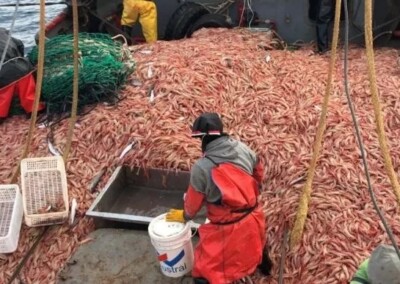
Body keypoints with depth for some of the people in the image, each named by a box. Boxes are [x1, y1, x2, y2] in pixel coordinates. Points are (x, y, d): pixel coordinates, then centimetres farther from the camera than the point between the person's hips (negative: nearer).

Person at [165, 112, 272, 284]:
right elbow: (259, 175, 10)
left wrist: (184, 216, 16)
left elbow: (193, 202, -7)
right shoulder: (243, 149, -8)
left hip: (226, 228, -6)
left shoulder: (201, 168, -22)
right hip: (252, 217, 6)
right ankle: (265, 266, 67)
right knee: (255, 242, 39)